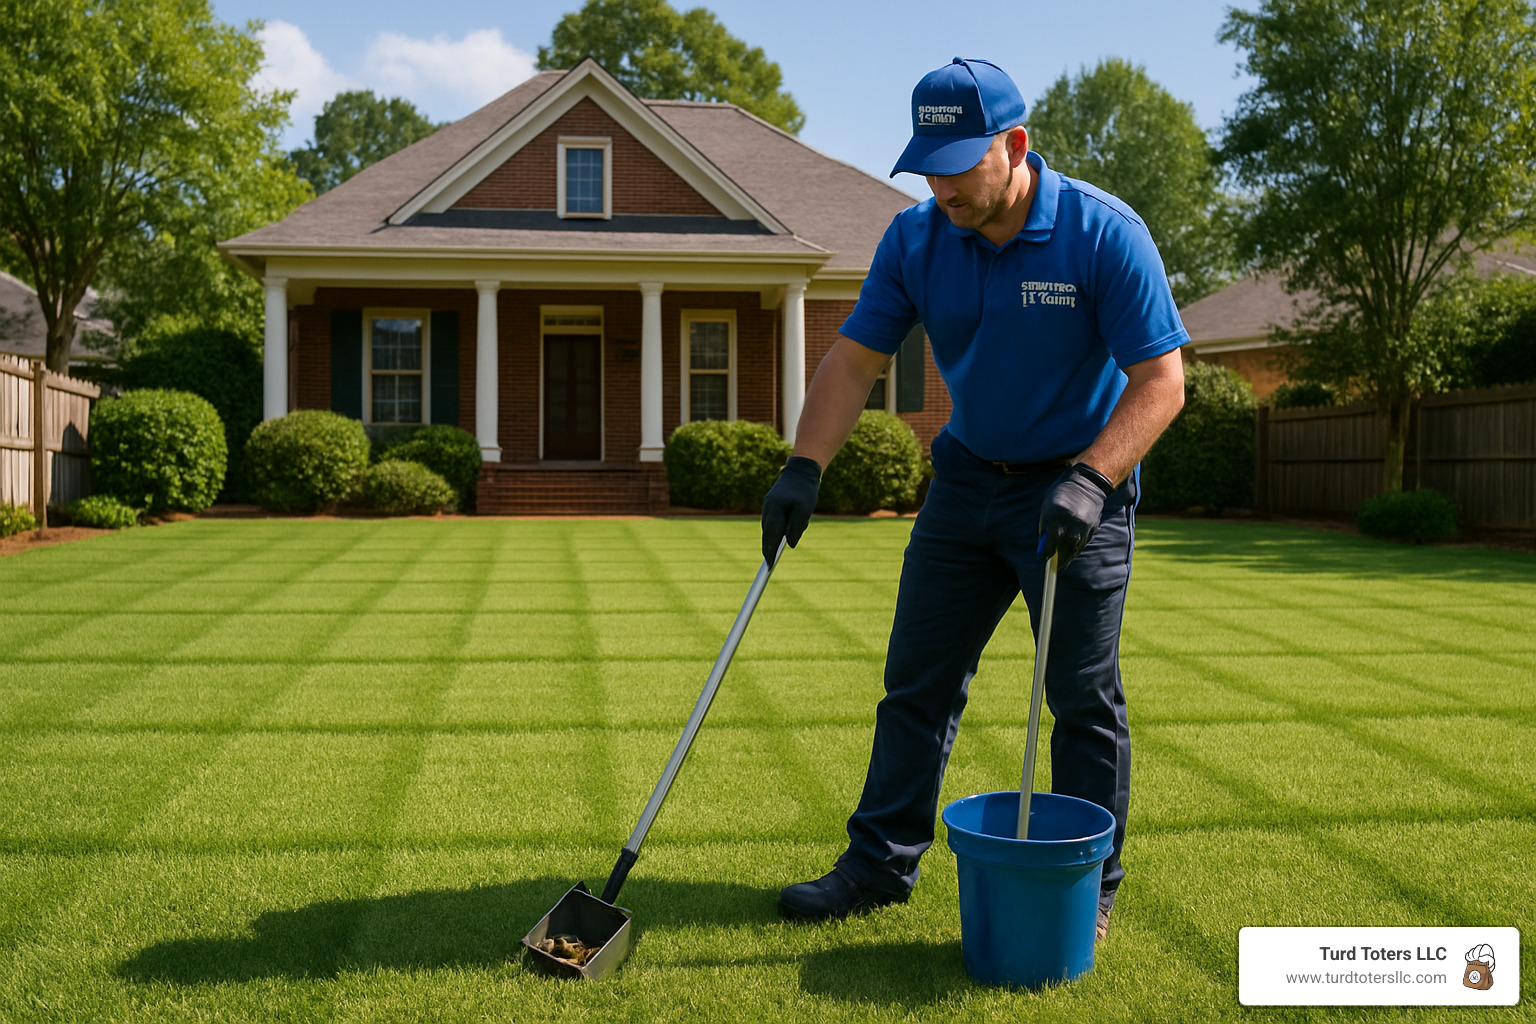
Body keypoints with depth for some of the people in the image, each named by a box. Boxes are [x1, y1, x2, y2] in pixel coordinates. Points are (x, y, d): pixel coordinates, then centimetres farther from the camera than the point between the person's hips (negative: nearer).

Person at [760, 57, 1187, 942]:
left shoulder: (1105, 234, -18)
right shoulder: (915, 239, -5)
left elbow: (1160, 381, -18)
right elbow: (855, 361, -3)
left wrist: (1089, 481, -31)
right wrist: (806, 467, -15)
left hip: (1078, 491, -4)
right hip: (966, 480, 5)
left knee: (1084, 698, 1)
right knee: (917, 679, 7)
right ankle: (882, 862, 19)